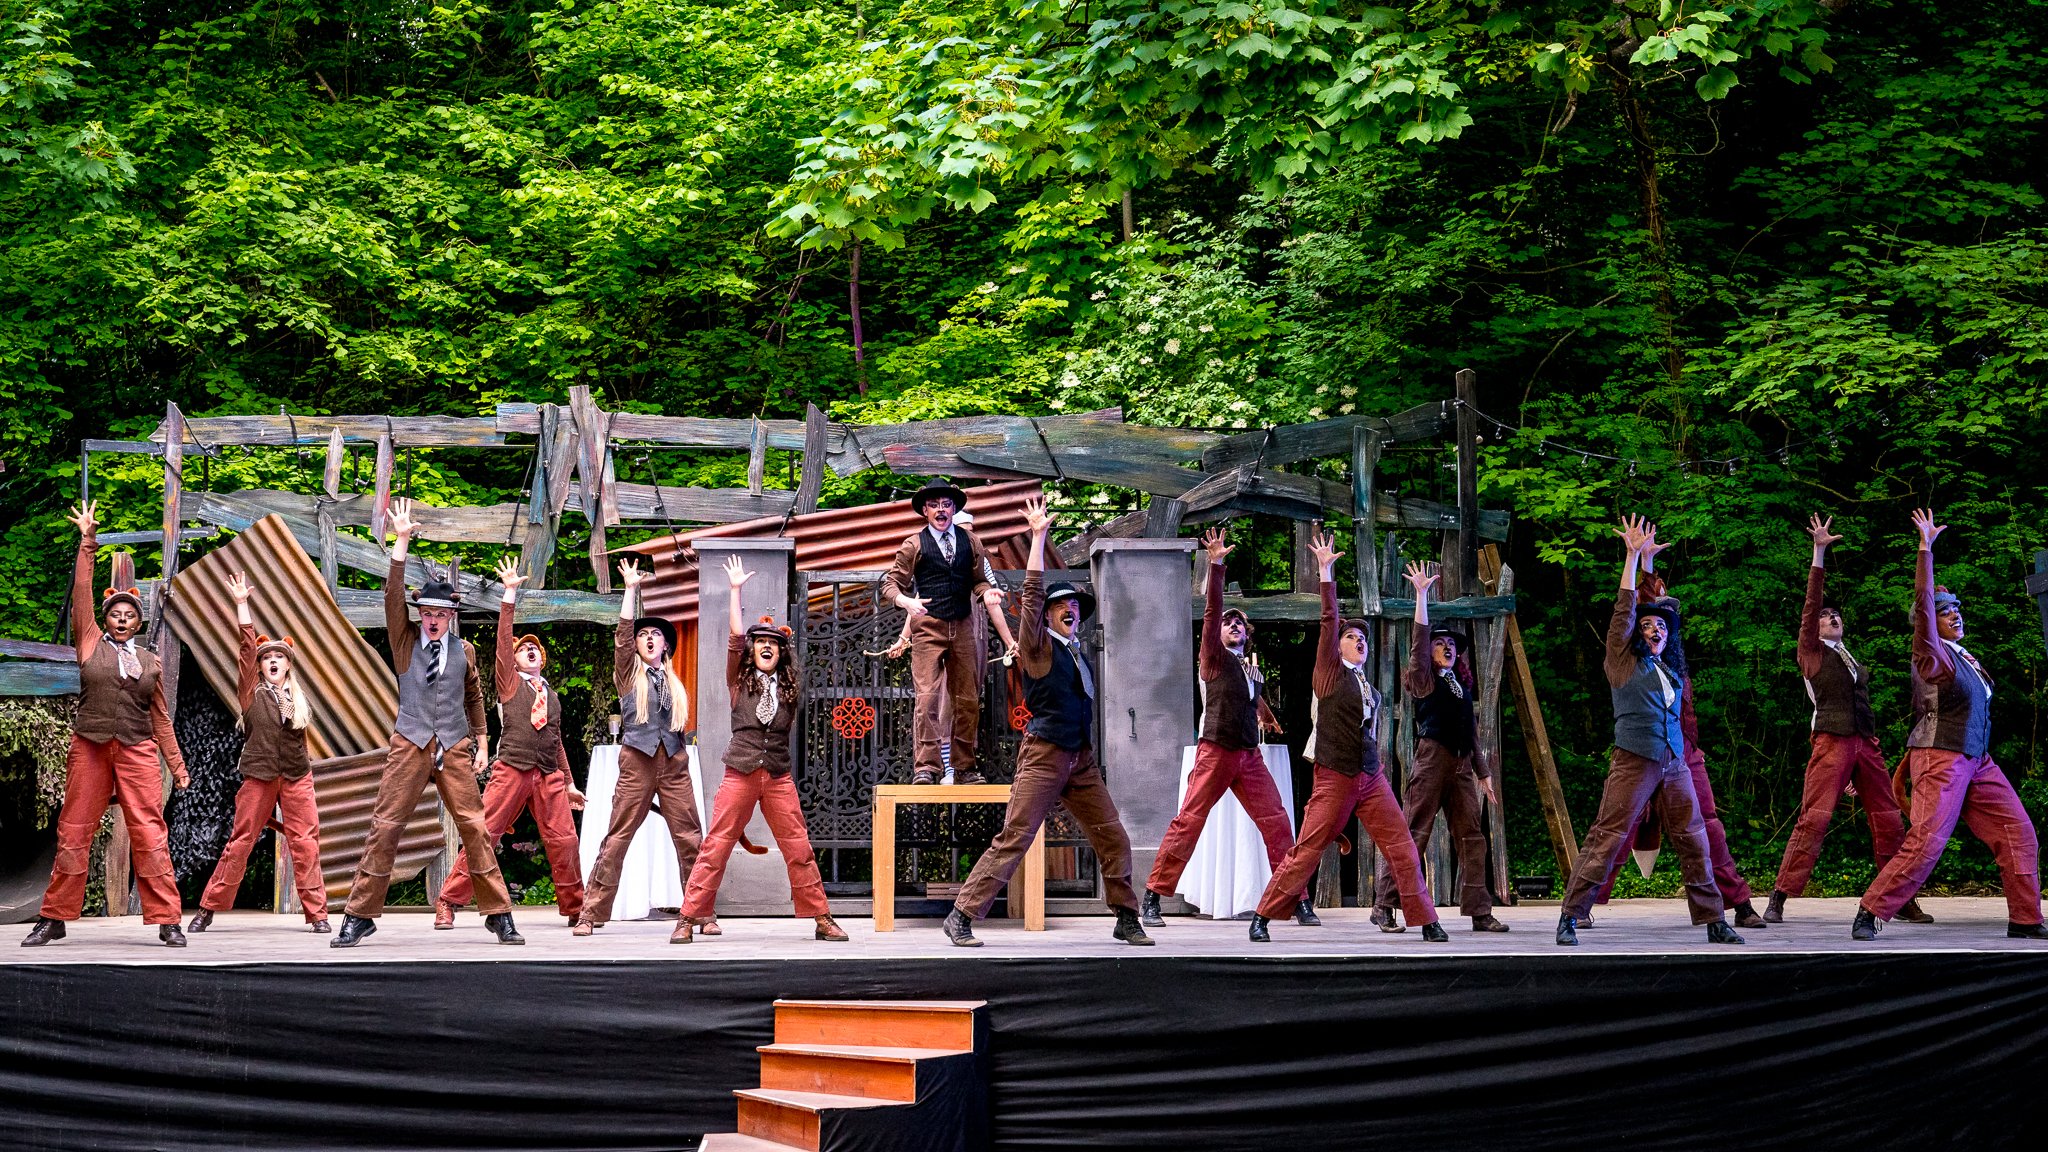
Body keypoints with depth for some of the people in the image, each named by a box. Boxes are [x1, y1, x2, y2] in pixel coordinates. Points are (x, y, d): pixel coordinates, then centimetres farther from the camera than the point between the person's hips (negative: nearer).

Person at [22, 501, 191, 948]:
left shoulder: (151, 661, 13)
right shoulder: (90, 643, 9)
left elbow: (160, 717, 15)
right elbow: (81, 591, 2)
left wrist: (177, 765, 12)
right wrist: (88, 543, -2)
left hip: (138, 752, 1)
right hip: (90, 748, 0)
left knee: (150, 834, -8)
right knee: (74, 833, 2)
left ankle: (166, 921, -8)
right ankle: (54, 919, 9)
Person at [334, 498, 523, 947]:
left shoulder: (465, 651, 8)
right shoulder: (405, 640, 4)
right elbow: (393, 595, -9)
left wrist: (481, 742, 15)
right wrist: (401, 544, -18)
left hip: (455, 748, 1)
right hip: (410, 744, -1)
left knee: (475, 828, -2)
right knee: (385, 827, -4)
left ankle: (498, 914, 3)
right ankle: (359, 915, 3)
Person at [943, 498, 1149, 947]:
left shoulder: (1076, 652, 16)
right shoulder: (1039, 646, -3)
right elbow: (1032, 592, -11)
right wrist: (1038, 536, -11)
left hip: (1082, 761, 7)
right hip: (1045, 756, -7)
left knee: (1113, 838, 3)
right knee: (1014, 838, -11)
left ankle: (1126, 920, 13)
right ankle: (961, 917, -8)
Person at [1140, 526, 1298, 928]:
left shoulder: (1254, 669, 17)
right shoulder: (1215, 658, 1)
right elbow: (1211, 610, -11)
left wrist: (1268, 720, 55)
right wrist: (1215, 565, -20)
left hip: (1250, 756, 5)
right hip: (1215, 752, -5)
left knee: (1277, 823, -2)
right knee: (1188, 822, -7)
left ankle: (1298, 900, 3)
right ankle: (1152, 898, -1)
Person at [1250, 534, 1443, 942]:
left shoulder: (1371, 690, 16)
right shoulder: (1330, 672, -1)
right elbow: (1329, 620, -8)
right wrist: (1326, 571, -13)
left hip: (1371, 779, 5)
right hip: (1334, 779, -5)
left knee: (1403, 850, -1)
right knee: (1305, 854, -5)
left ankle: (1426, 921, 5)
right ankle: (1262, 918, 5)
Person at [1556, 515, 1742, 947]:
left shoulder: (1670, 671, 19)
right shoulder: (1623, 662, 5)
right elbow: (1624, 611, -2)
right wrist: (1633, 555, -5)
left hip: (1674, 764, 5)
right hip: (1634, 762, -5)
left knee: (1694, 842, 5)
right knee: (1606, 839, -9)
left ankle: (1713, 921, 12)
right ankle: (1569, 918, -6)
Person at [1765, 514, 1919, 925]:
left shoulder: (1854, 663, 24)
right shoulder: (1811, 654, 8)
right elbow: (1811, 602, -3)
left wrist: (1854, 770, 17)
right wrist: (1819, 553, -10)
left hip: (1865, 745, 6)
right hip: (1831, 743, -6)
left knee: (1890, 822, 4)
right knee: (1813, 818, -15)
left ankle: (1902, 901, 13)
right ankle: (1779, 899, -14)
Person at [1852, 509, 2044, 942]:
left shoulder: (1964, 658, 16)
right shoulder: (1932, 654, -6)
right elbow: (1923, 600, -18)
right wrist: (1926, 547, -21)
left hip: (1978, 761, 8)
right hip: (1941, 757, -8)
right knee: (1926, 842, -17)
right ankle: (1869, 913, -10)